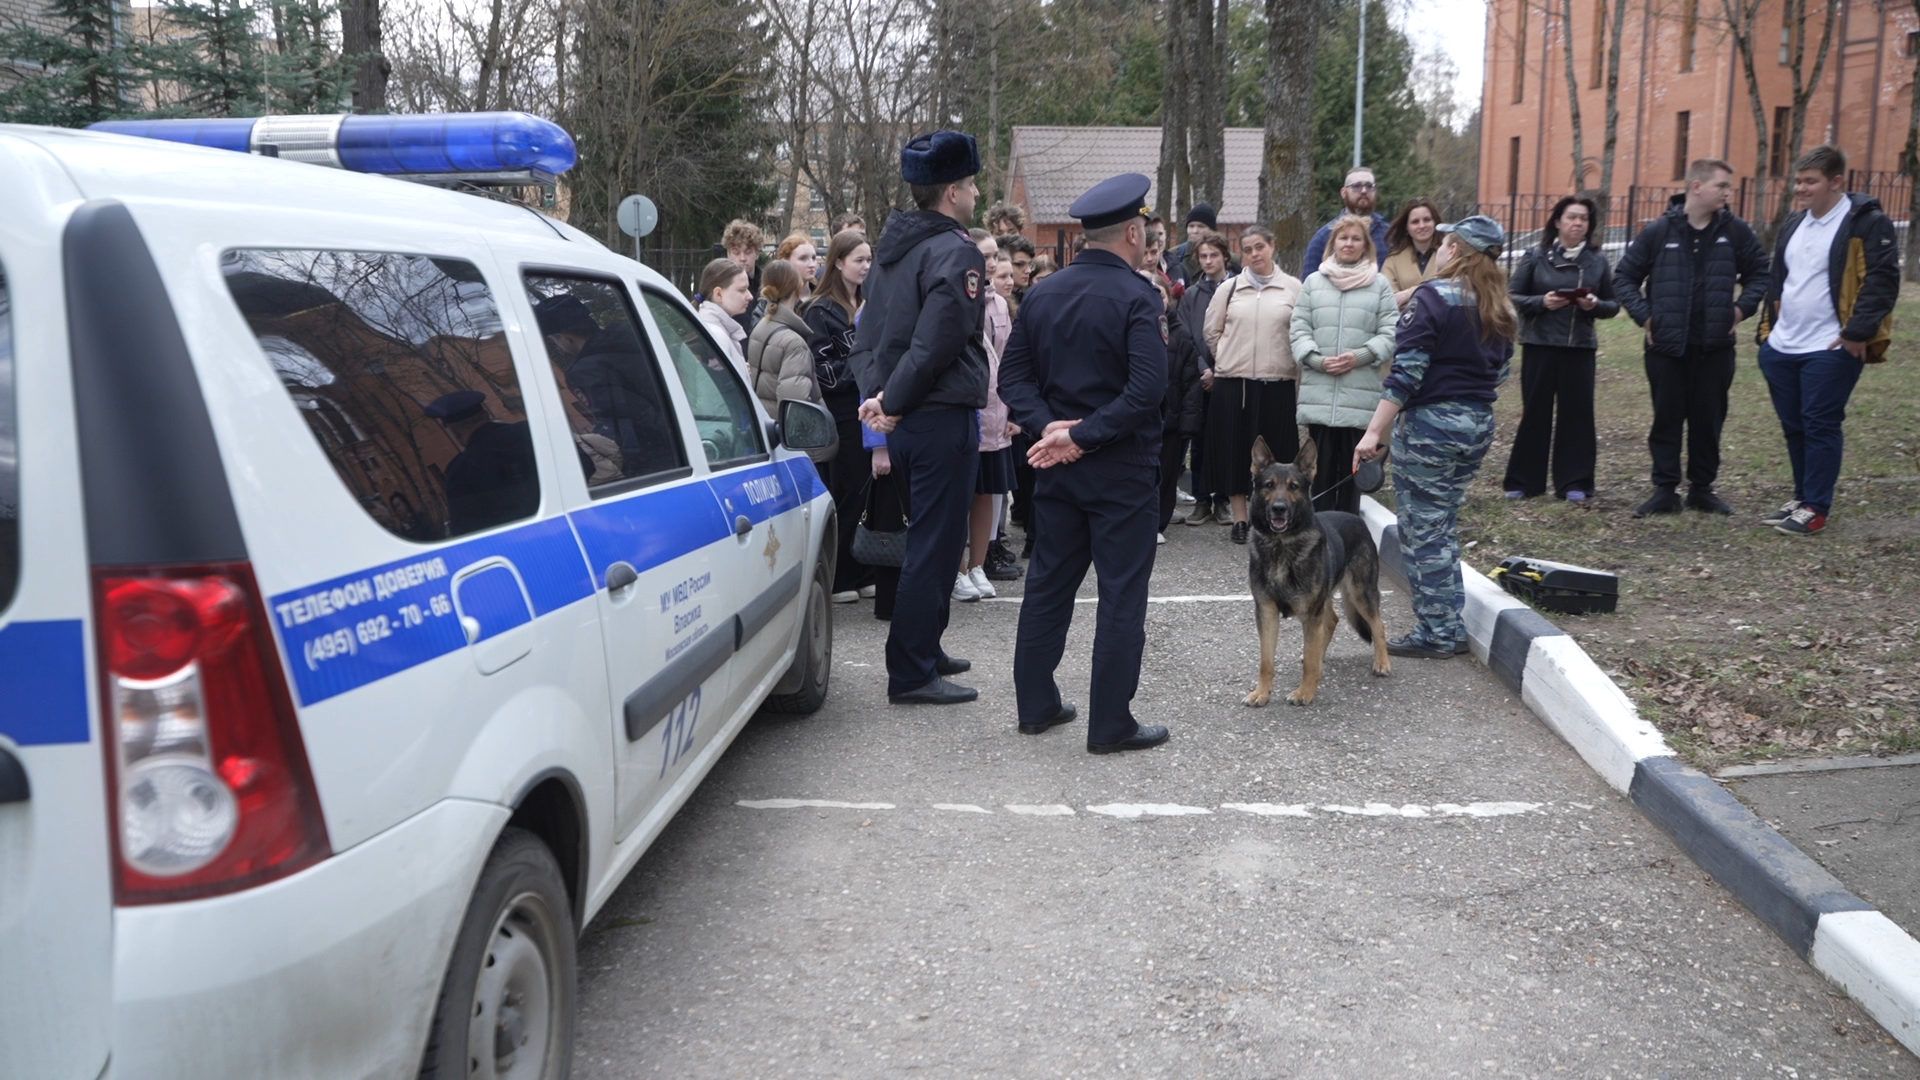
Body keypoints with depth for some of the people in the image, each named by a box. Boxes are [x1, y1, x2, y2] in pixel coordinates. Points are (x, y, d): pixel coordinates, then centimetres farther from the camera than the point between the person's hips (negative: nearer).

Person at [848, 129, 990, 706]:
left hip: (905, 421, 9)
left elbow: (867, 337, 13)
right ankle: (911, 674, 3)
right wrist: (893, 401, -13)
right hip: (943, 418, -9)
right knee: (935, 544, -2)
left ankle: (924, 651, 31)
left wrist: (876, 394, 4)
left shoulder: (892, 250, 14)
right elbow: (935, 344, -22)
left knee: (928, 537, 20)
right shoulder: (956, 253, -14)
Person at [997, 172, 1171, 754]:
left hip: (1057, 466, 6)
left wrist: (1051, 427, -6)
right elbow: (1147, 390, -23)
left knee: (1048, 585, 14)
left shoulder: (1042, 294, 6)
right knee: (1121, 595, 2)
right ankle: (1110, 724, 6)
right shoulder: (1136, 297, -14)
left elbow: (1013, 376, 5)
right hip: (1121, 470, -6)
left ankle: (1036, 705, 22)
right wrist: (1083, 436, -18)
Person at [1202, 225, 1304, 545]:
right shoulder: (1229, 287, 6)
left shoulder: (1293, 287, 2)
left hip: (1277, 384, -1)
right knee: (1234, 449, 3)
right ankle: (1240, 518, 11)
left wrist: (1294, 368, -1)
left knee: (1273, 453, 2)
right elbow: (1212, 332, 12)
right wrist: (1231, 360, 11)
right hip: (1233, 383, 1)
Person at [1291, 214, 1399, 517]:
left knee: (1351, 467, 2)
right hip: (1319, 392, 1)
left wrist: (1360, 356, -14)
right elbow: (1299, 329, 7)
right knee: (1322, 465, 2)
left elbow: (1391, 333, 1)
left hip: (1360, 393, -1)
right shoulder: (1313, 281, 12)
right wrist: (1316, 359, -9)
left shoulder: (1380, 284, 7)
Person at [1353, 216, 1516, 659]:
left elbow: (1406, 373, -18)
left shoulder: (1434, 297, -13)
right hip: (1479, 424, 8)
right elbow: (1500, 372, 15)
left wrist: (1374, 431, -18)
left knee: (1423, 531, 1)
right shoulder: (1500, 308, 10)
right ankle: (1450, 629, 21)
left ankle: (1436, 634, 6)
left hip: (1430, 423, -8)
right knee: (1444, 527, 17)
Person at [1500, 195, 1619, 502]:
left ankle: (1574, 482, 10)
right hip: (1539, 345, -2)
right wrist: (1541, 302, -18)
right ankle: (1523, 480, 12)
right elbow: (1512, 297, -1)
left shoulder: (1597, 260, 6)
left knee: (1576, 412, 2)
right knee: (1535, 411, 3)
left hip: (1580, 348, 2)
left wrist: (1596, 305, -14)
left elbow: (1613, 305, 8)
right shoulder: (1535, 256, 0)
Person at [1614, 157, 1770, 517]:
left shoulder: (1735, 231, 1)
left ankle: (1702, 489, 20)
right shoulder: (1659, 231, -4)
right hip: (1667, 345, -2)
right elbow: (1625, 276, 3)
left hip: (1715, 347, 2)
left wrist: (1743, 307, -1)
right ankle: (1665, 491, 11)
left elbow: (1759, 272, 13)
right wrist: (1644, 315, -5)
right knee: (1667, 419, 4)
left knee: (1709, 420, 8)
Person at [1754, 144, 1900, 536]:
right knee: (1794, 426, 13)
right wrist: (1768, 329, 16)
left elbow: (1883, 281, -15)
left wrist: (1857, 333, -18)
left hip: (1830, 350, -7)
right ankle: (1802, 499, 25)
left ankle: (1815, 508, 4)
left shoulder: (1867, 222, -9)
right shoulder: (1793, 224, 14)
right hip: (1781, 348, 7)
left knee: (1820, 426, -4)